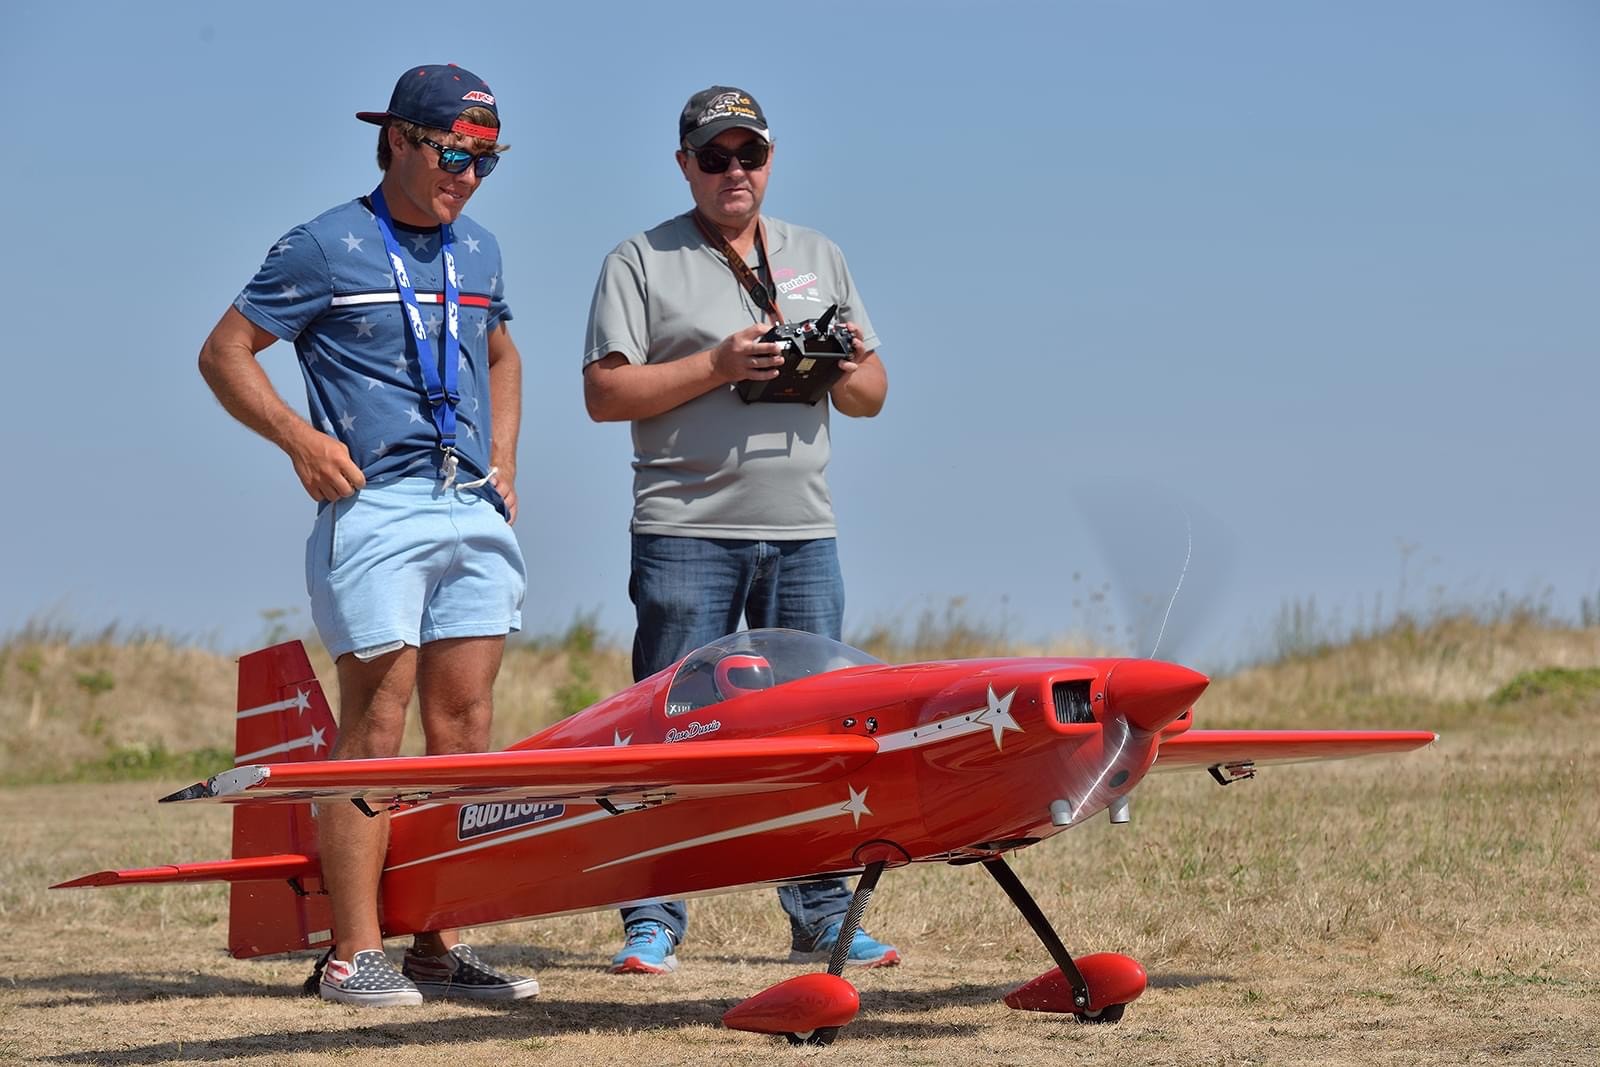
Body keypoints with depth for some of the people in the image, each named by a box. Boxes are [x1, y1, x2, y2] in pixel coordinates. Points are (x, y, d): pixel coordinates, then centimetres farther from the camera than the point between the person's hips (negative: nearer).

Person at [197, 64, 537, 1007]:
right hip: (375, 506, -6)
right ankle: (357, 955, -8)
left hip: (473, 510, 6)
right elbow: (225, 353, 0)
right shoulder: (328, 247, -2)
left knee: (466, 727, 3)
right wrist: (299, 436, -13)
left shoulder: (478, 252, 17)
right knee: (377, 722, -10)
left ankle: (441, 948, 7)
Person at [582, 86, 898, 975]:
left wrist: (848, 366, -4)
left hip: (803, 532, 4)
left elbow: (872, 396, 19)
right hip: (687, 532, -4)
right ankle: (653, 924, 0)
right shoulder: (642, 263, 4)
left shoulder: (819, 258, 17)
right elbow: (605, 393, -5)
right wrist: (716, 368, -14)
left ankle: (824, 918, 12)